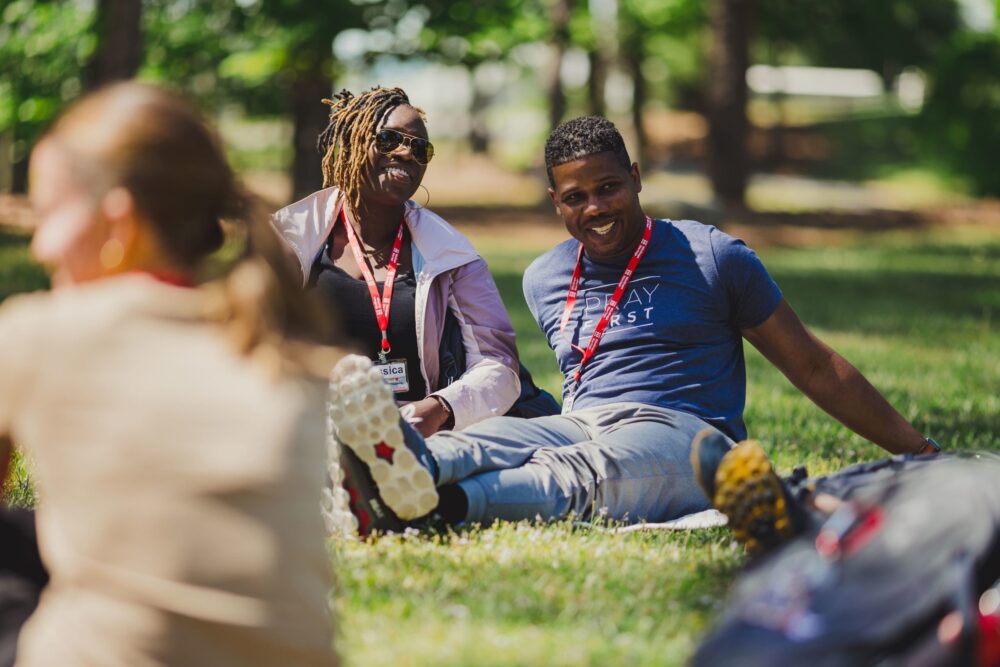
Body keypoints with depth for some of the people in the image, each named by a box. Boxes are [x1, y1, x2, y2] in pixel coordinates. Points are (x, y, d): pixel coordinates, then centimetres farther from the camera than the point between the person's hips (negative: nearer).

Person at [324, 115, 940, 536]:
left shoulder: (712, 258, 8)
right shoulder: (544, 280, 20)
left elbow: (814, 366, 11)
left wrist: (919, 452, 10)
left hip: (686, 435, -4)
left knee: (578, 472, -39)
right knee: (494, 439, -32)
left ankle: (442, 502, -68)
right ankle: (407, 460, -67)